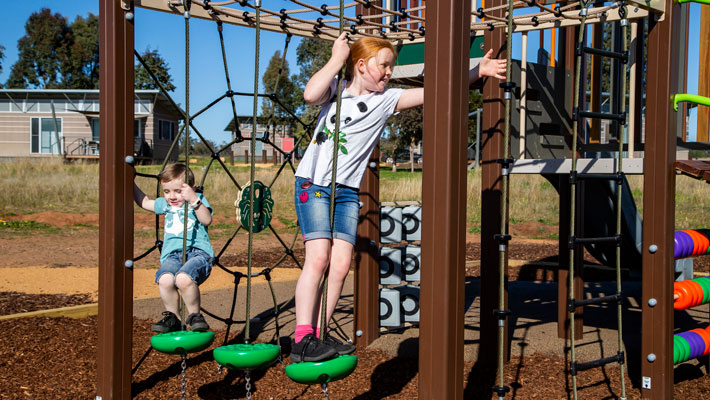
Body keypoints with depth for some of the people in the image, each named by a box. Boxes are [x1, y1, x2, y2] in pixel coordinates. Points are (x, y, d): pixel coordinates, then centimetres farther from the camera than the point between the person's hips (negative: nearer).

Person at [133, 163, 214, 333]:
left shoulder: (198, 201, 11)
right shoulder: (165, 204, 27)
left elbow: (207, 220, -9)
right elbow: (144, 201, 43)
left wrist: (194, 199, -19)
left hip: (198, 251, -4)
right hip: (172, 254, 4)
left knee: (183, 278, -38)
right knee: (165, 279, -32)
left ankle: (195, 316, -13)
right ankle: (171, 317, -8)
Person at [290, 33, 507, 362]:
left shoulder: (387, 99, 8)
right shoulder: (336, 89, 2)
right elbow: (310, 95, -21)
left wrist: (478, 71, -3)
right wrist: (337, 59, -12)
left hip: (347, 191, 4)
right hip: (313, 184, -4)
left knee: (341, 264, -4)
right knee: (318, 257, -15)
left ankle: (318, 335, 7)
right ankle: (302, 339, -13)